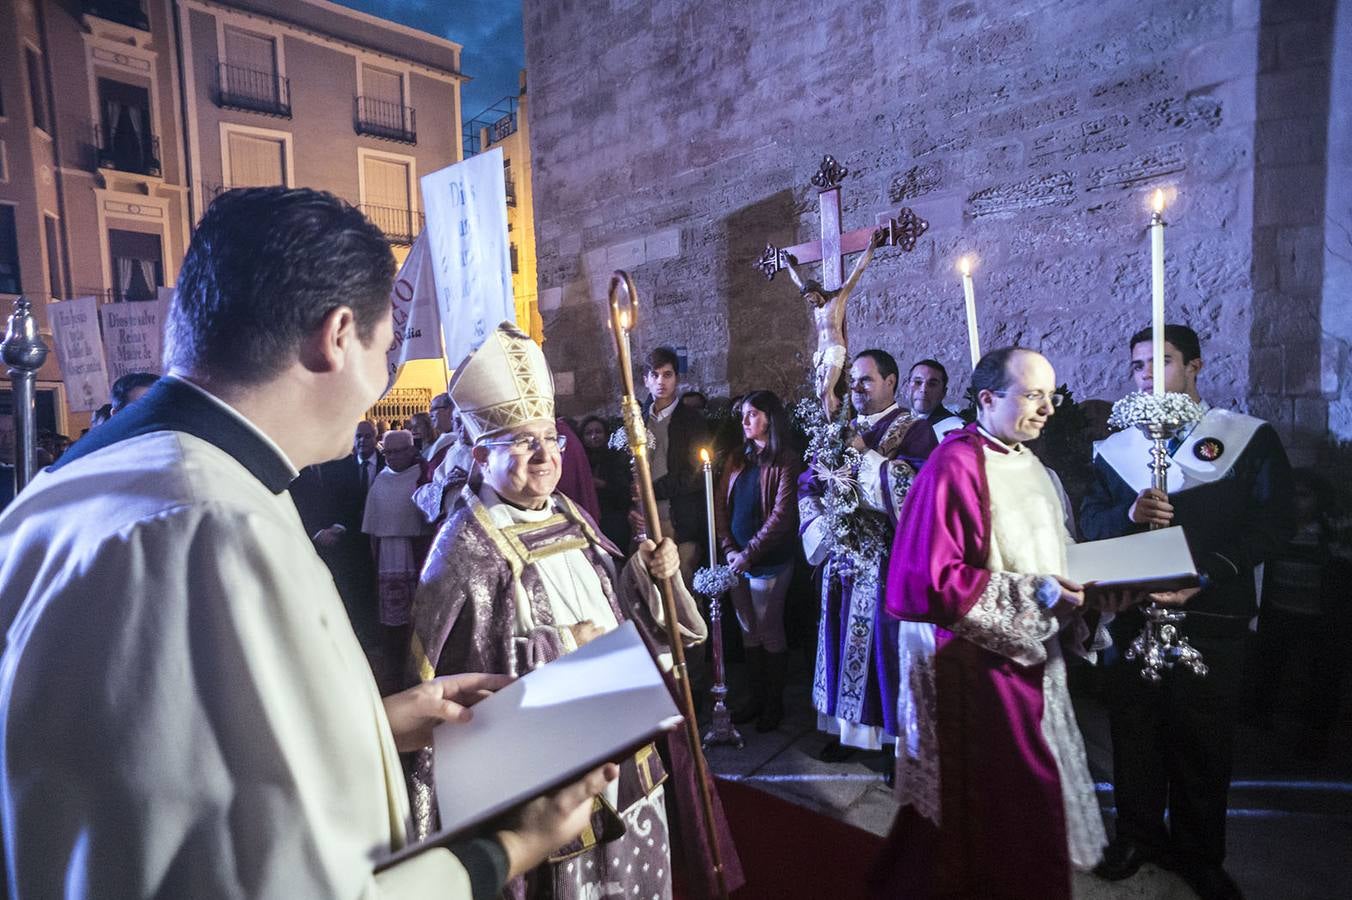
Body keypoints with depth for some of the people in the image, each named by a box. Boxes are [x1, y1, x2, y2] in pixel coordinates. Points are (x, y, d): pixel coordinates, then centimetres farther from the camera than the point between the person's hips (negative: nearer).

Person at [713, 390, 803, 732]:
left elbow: (781, 515, -14)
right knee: (748, 631, 13)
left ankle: (774, 704, 21)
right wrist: (729, 549, -5)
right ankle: (756, 698, 27)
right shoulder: (738, 459, 10)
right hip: (737, 559, 6)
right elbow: (720, 504, 6)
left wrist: (749, 553, -15)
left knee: (769, 633, 5)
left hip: (769, 561, -6)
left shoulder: (786, 461, -8)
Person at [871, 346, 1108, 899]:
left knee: (1031, 803, 18)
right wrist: (1035, 594, -22)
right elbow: (927, 580, -25)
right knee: (983, 810, 5)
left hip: (1032, 657, 8)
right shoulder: (956, 465, -19)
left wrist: (1078, 588, 0)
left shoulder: (1032, 466, 9)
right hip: (975, 666, -8)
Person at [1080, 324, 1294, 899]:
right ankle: (1138, 835, 31)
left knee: (1201, 739, 10)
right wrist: (1128, 514, -20)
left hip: (1211, 616, -2)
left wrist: (1205, 577, -19)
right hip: (1129, 614, 2)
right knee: (1133, 728, 12)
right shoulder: (1115, 448, 8)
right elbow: (1088, 520, 2)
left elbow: (1272, 523, -7)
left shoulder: (1251, 438, 1)